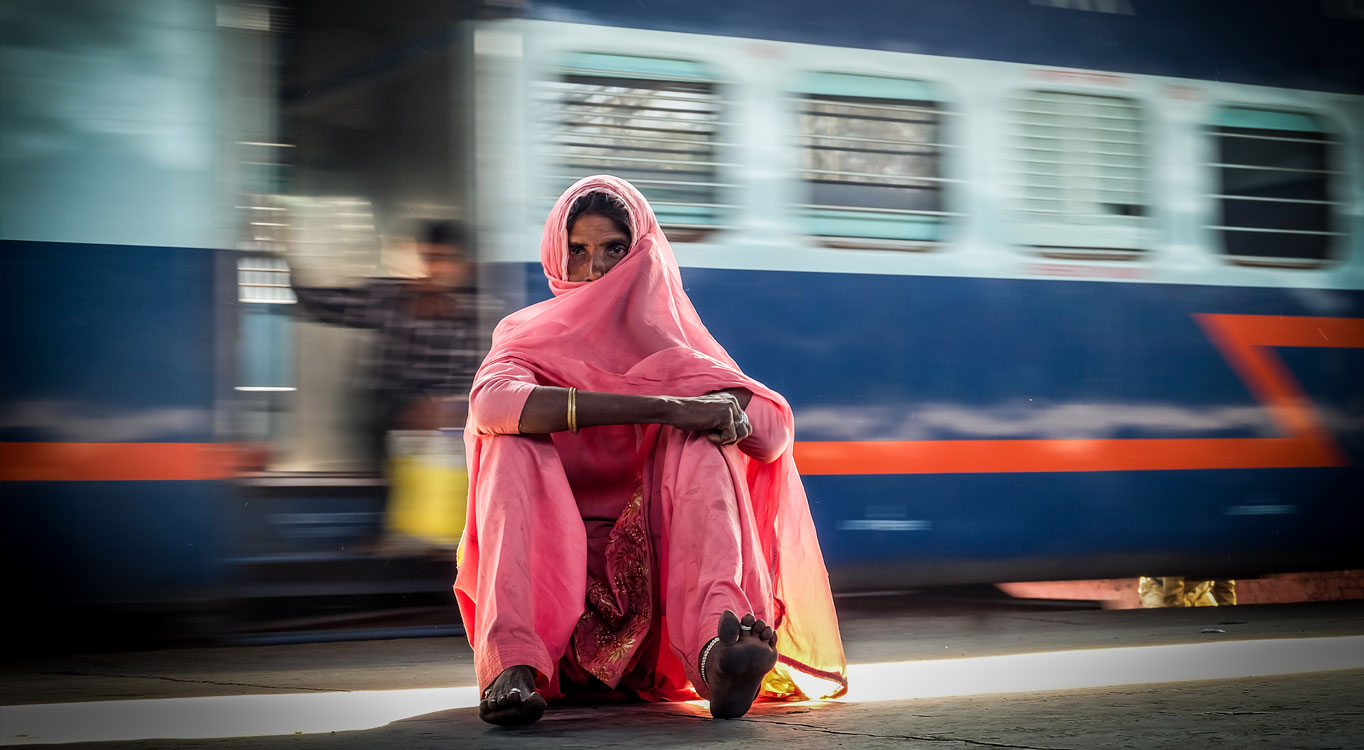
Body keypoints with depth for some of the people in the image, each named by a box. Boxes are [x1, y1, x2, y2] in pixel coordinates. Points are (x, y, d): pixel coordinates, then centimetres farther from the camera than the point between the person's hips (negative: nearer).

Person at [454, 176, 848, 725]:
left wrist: (730, 410, -22)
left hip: (656, 566, 1)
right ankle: (512, 664, -46)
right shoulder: (530, 335, 9)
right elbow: (490, 402, -19)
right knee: (514, 439, -21)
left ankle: (714, 648, -49)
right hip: (551, 569, -1)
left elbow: (776, 430, 0)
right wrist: (662, 407, -26)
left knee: (701, 439, -19)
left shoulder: (671, 338, 16)